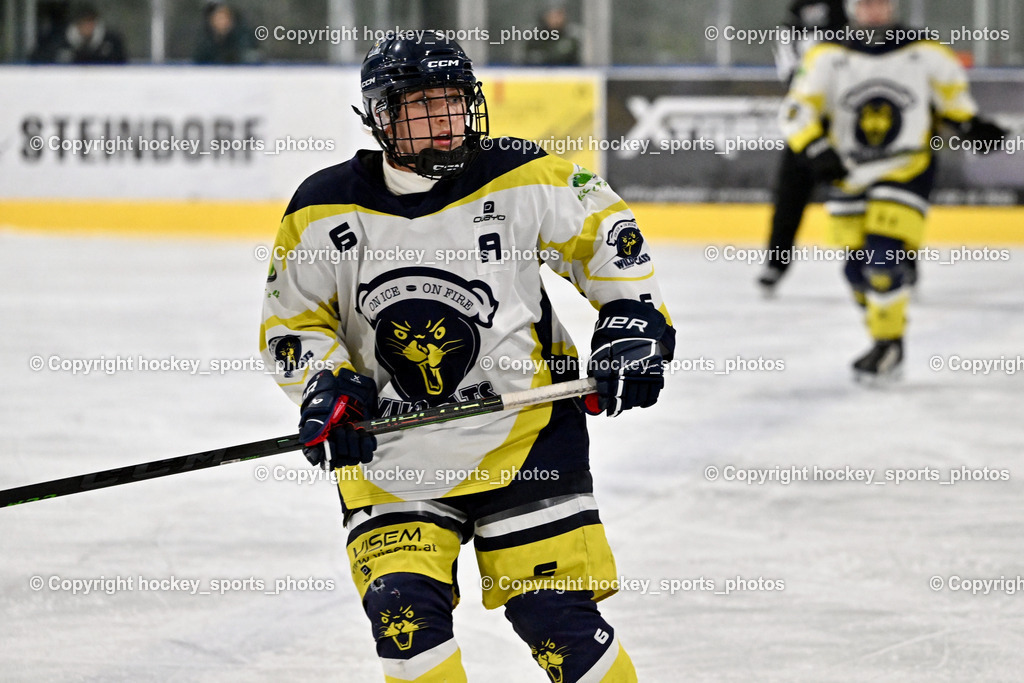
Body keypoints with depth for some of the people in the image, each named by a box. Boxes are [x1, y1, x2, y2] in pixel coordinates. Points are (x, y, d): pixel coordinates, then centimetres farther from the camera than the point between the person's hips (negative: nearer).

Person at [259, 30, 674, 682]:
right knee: (403, 611, -13)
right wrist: (325, 384, -12)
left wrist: (635, 323, -5)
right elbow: (292, 320, 5)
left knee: (554, 614, -5)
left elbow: (608, 234, 4)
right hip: (390, 451, 1)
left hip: (522, 431, -1)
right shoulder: (323, 212, -6)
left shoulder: (522, 178, -9)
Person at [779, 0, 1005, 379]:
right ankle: (878, 315, 32)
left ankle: (889, 344, -5)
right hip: (850, 175, 3)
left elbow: (952, 89, 11)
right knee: (857, 268, 5)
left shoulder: (925, 53, -5)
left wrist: (970, 125, -2)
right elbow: (797, 111, -7)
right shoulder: (829, 57, -7)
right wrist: (816, 149, -21)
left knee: (882, 259, -17)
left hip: (905, 172, -3)